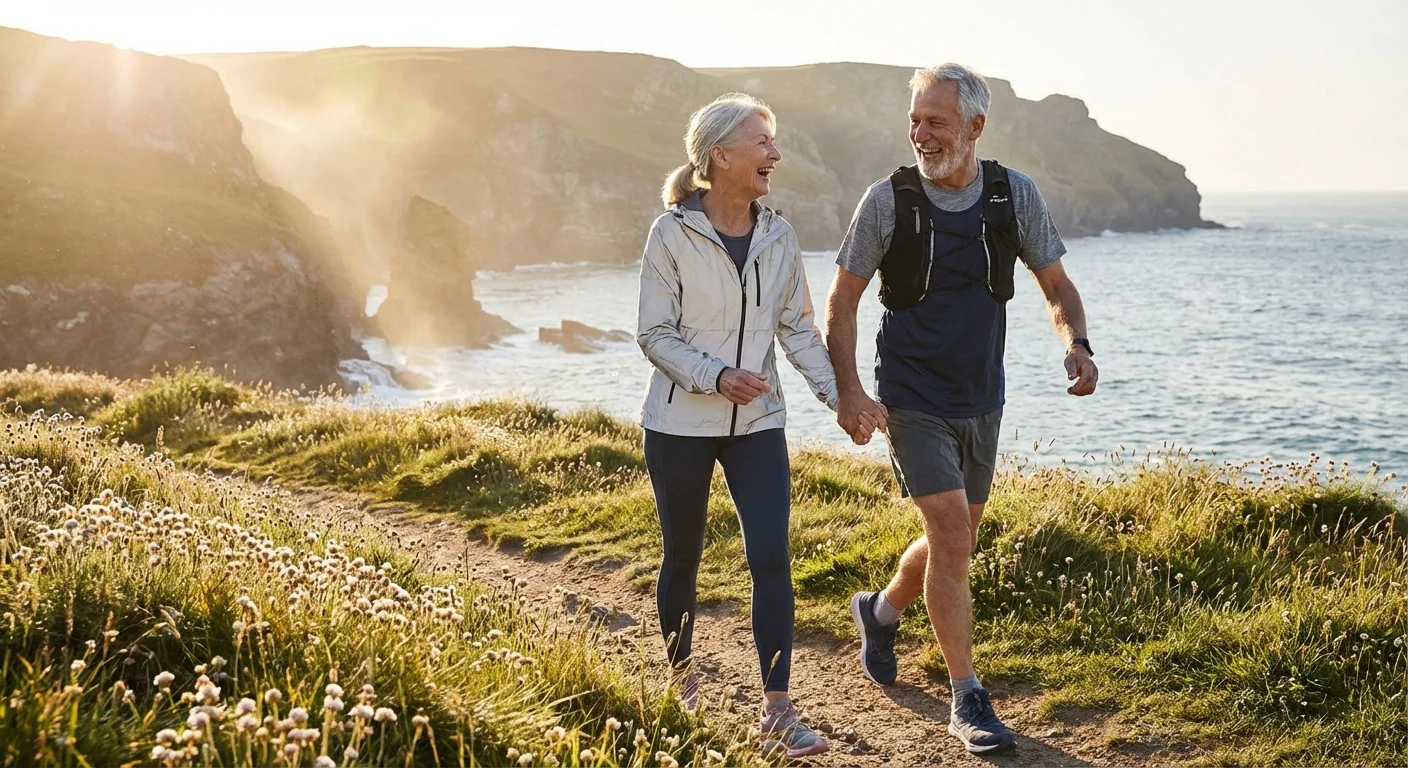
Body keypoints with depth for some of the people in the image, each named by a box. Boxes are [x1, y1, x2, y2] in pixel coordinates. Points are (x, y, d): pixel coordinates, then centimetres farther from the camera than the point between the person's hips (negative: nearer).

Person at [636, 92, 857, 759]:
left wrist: (834, 392, -5)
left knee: (771, 558, -7)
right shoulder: (672, 234, -10)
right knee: (683, 557, 11)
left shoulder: (778, 236, 3)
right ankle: (682, 679, 33)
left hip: (756, 423, 3)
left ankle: (777, 709, 0)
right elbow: (655, 334, -9)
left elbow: (798, 327, 8)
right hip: (681, 423, -3)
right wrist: (717, 376, -22)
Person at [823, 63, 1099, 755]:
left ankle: (881, 611, 46)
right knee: (951, 535, -13)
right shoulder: (887, 200, -11)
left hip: (981, 400, 4)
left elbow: (1057, 287, 4)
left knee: (955, 540, 17)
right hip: (912, 400, -4)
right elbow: (841, 303, -4)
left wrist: (1076, 346, -17)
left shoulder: (1014, 195, -4)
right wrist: (849, 391, -16)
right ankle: (968, 700, -3)